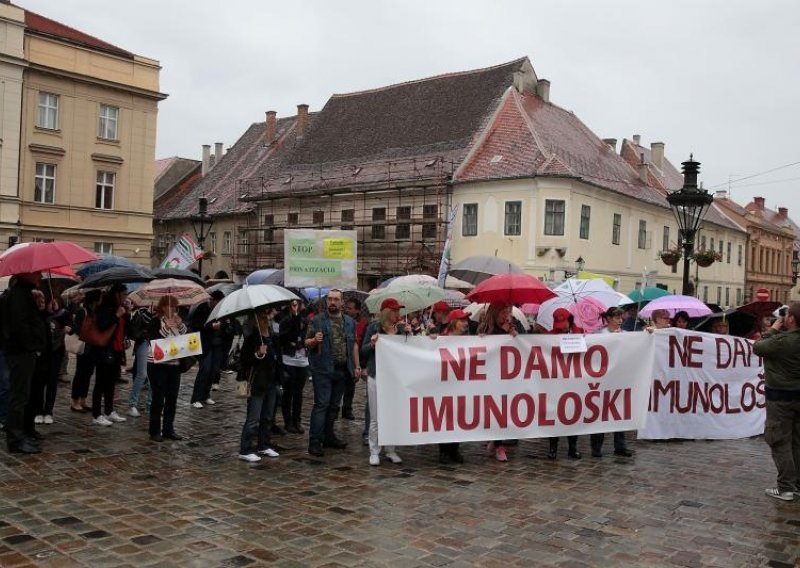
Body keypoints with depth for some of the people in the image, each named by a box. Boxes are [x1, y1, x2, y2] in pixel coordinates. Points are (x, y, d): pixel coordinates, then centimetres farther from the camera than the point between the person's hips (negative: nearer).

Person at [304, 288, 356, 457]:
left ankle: (328, 436, 24)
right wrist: (315, 340, -22)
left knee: (334, 405, 13)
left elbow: (354, 344, 16)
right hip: (323, 370, -5)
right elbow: (307, 343, 0)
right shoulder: (317, 321, -1)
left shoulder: (350, 322, 11)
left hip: (342, 370, 5)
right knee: (321, 404, -8)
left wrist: (356, 366, 11)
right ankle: (315, 441, -5)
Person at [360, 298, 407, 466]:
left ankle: (391, 451, 18)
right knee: (376, 417, 1)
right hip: (376, 376, -3)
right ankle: (374, 452, 11)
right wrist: (372, 344, -19)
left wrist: (408, 334, -5)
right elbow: (363, 350, 1)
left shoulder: (401, 327, 5)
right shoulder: (374, 326, -3)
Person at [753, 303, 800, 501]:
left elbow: (757, 348, -8)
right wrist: (779, 331, 2)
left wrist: (773, 329, -1)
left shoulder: (782, 340, -22)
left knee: (780, 442, 0)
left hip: (780, 396, -7)